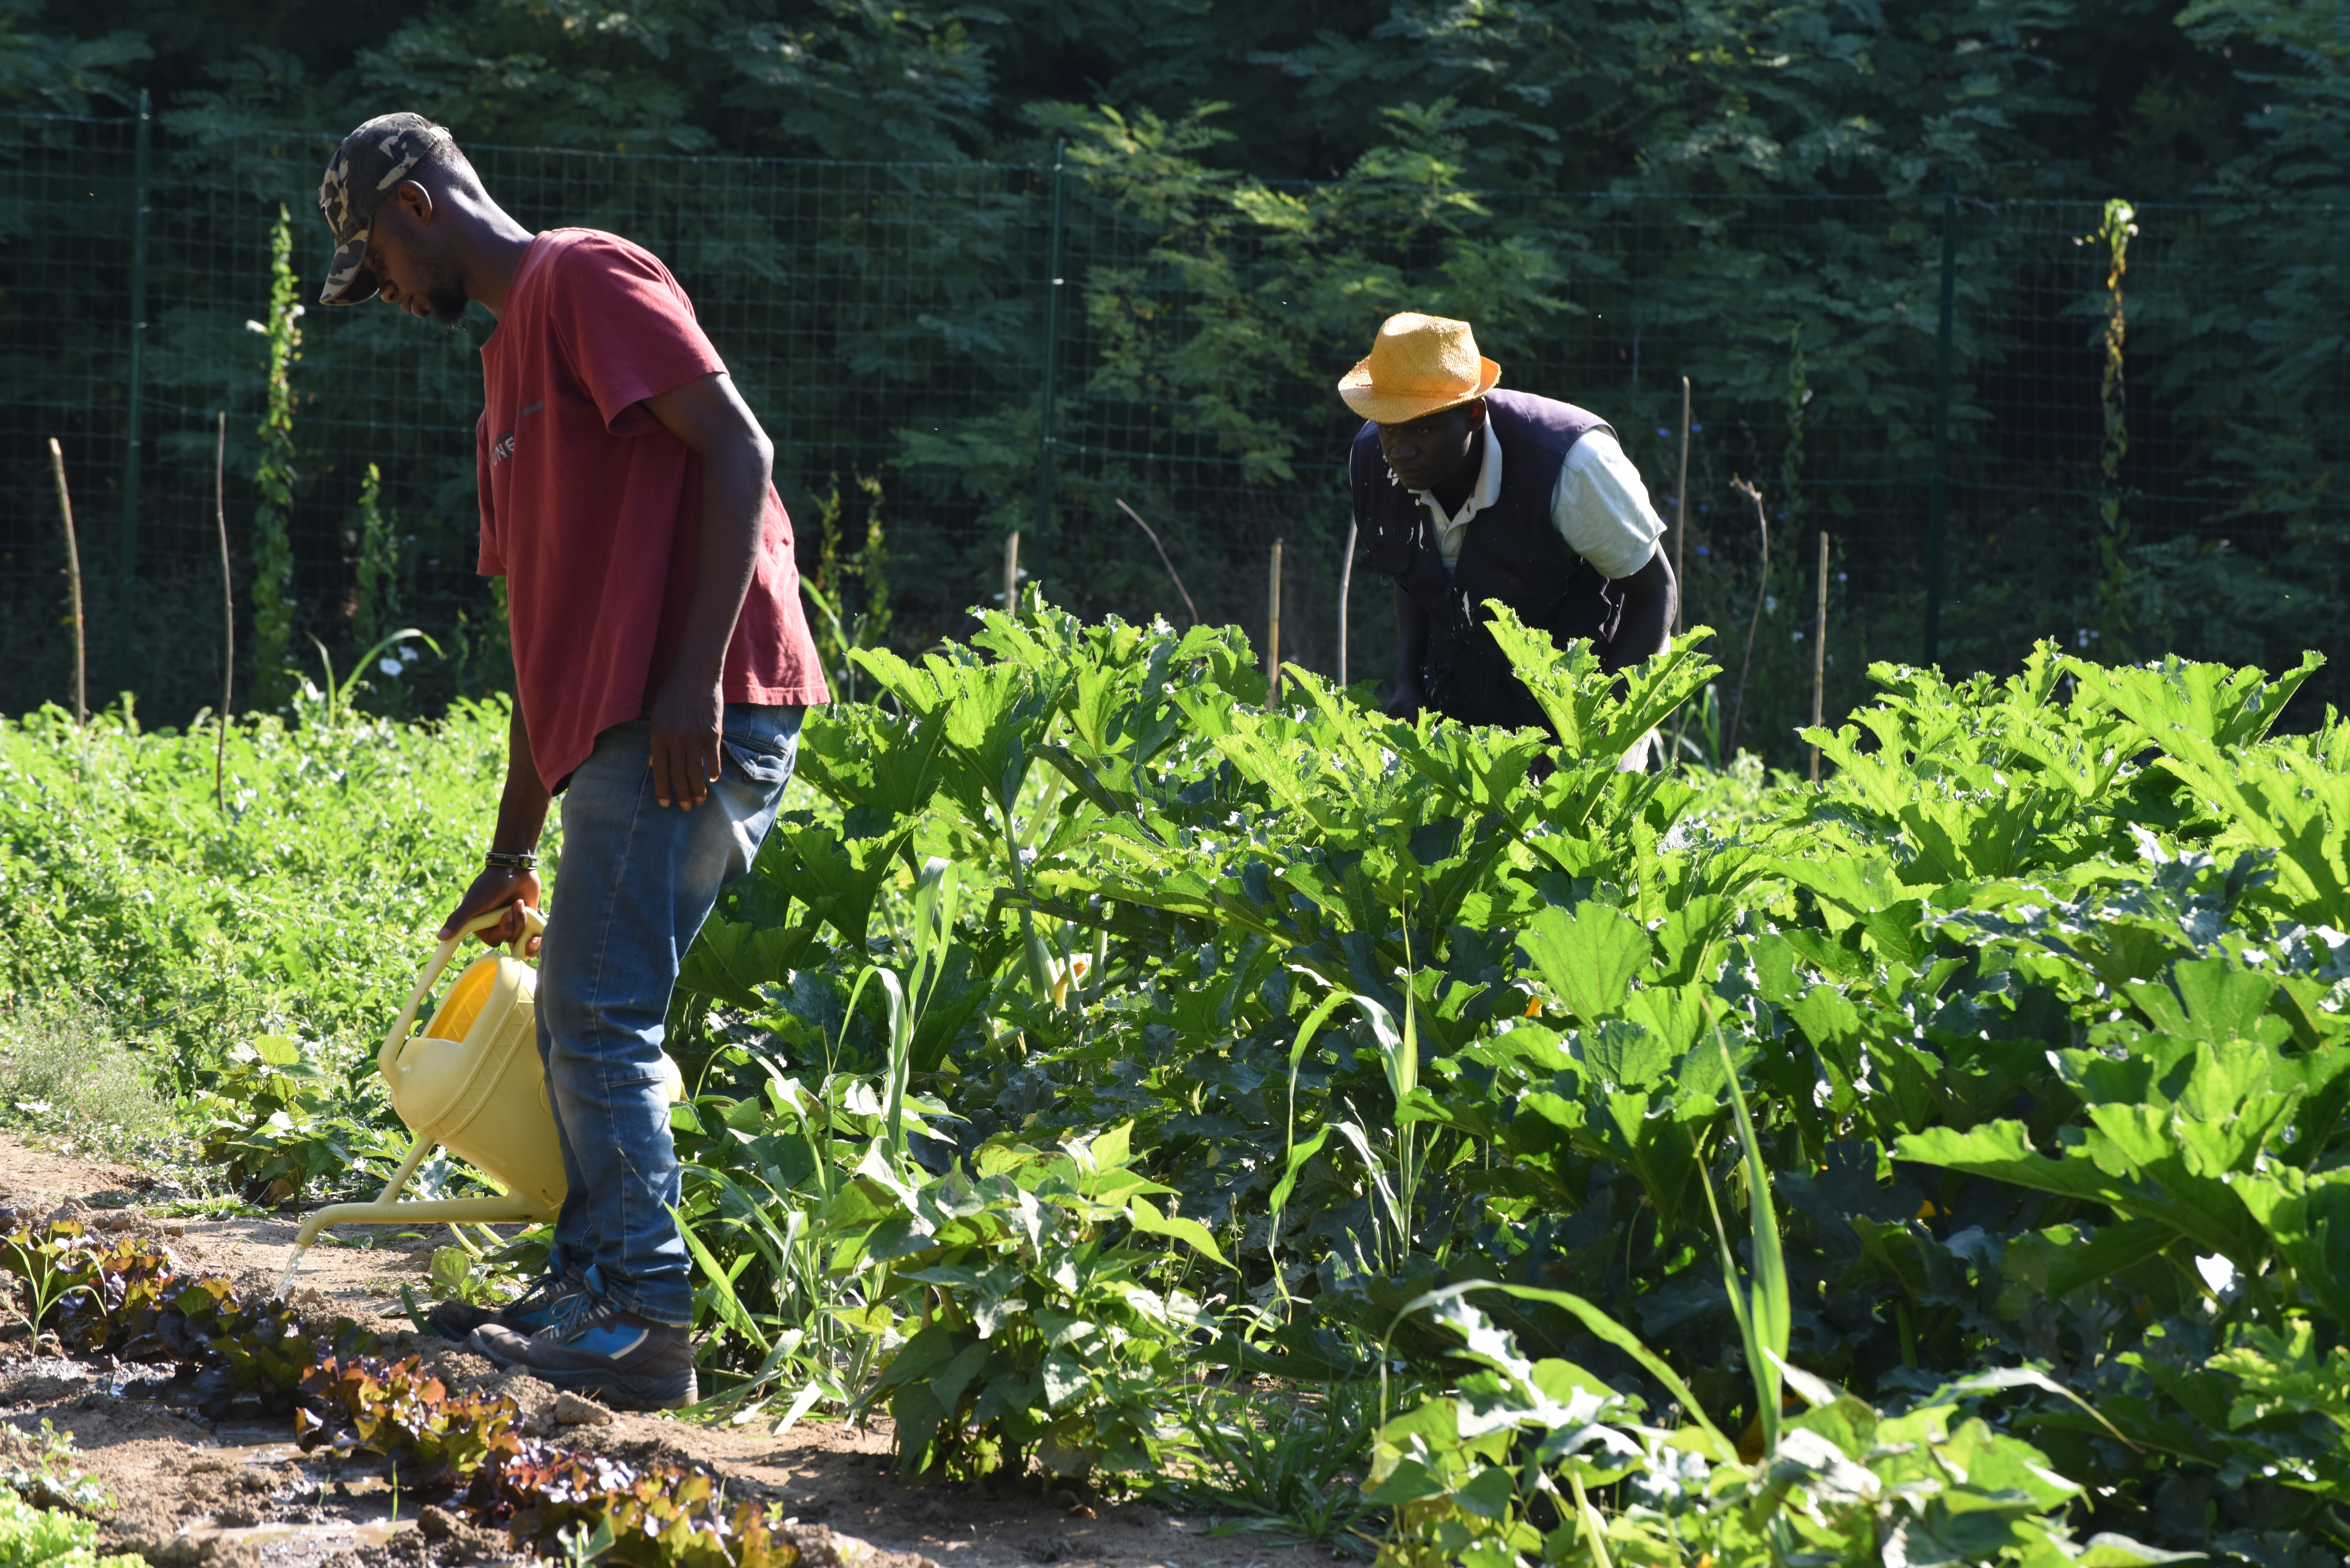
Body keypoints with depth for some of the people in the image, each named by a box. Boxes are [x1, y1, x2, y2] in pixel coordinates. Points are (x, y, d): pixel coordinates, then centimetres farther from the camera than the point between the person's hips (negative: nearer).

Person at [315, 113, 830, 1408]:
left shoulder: (585, 280, -3)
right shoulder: (510, 362, 25)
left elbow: (736, 448, -15)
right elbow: (551, 631, 26)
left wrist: (695, 680, -21)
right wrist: (514, 851, 24)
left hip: (695, 717, -10)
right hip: (619, 727, 10)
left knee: (599, 1016, -11)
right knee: (579, 1018, 12)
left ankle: (646, 1326, -9)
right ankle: (589, 1298, 18)